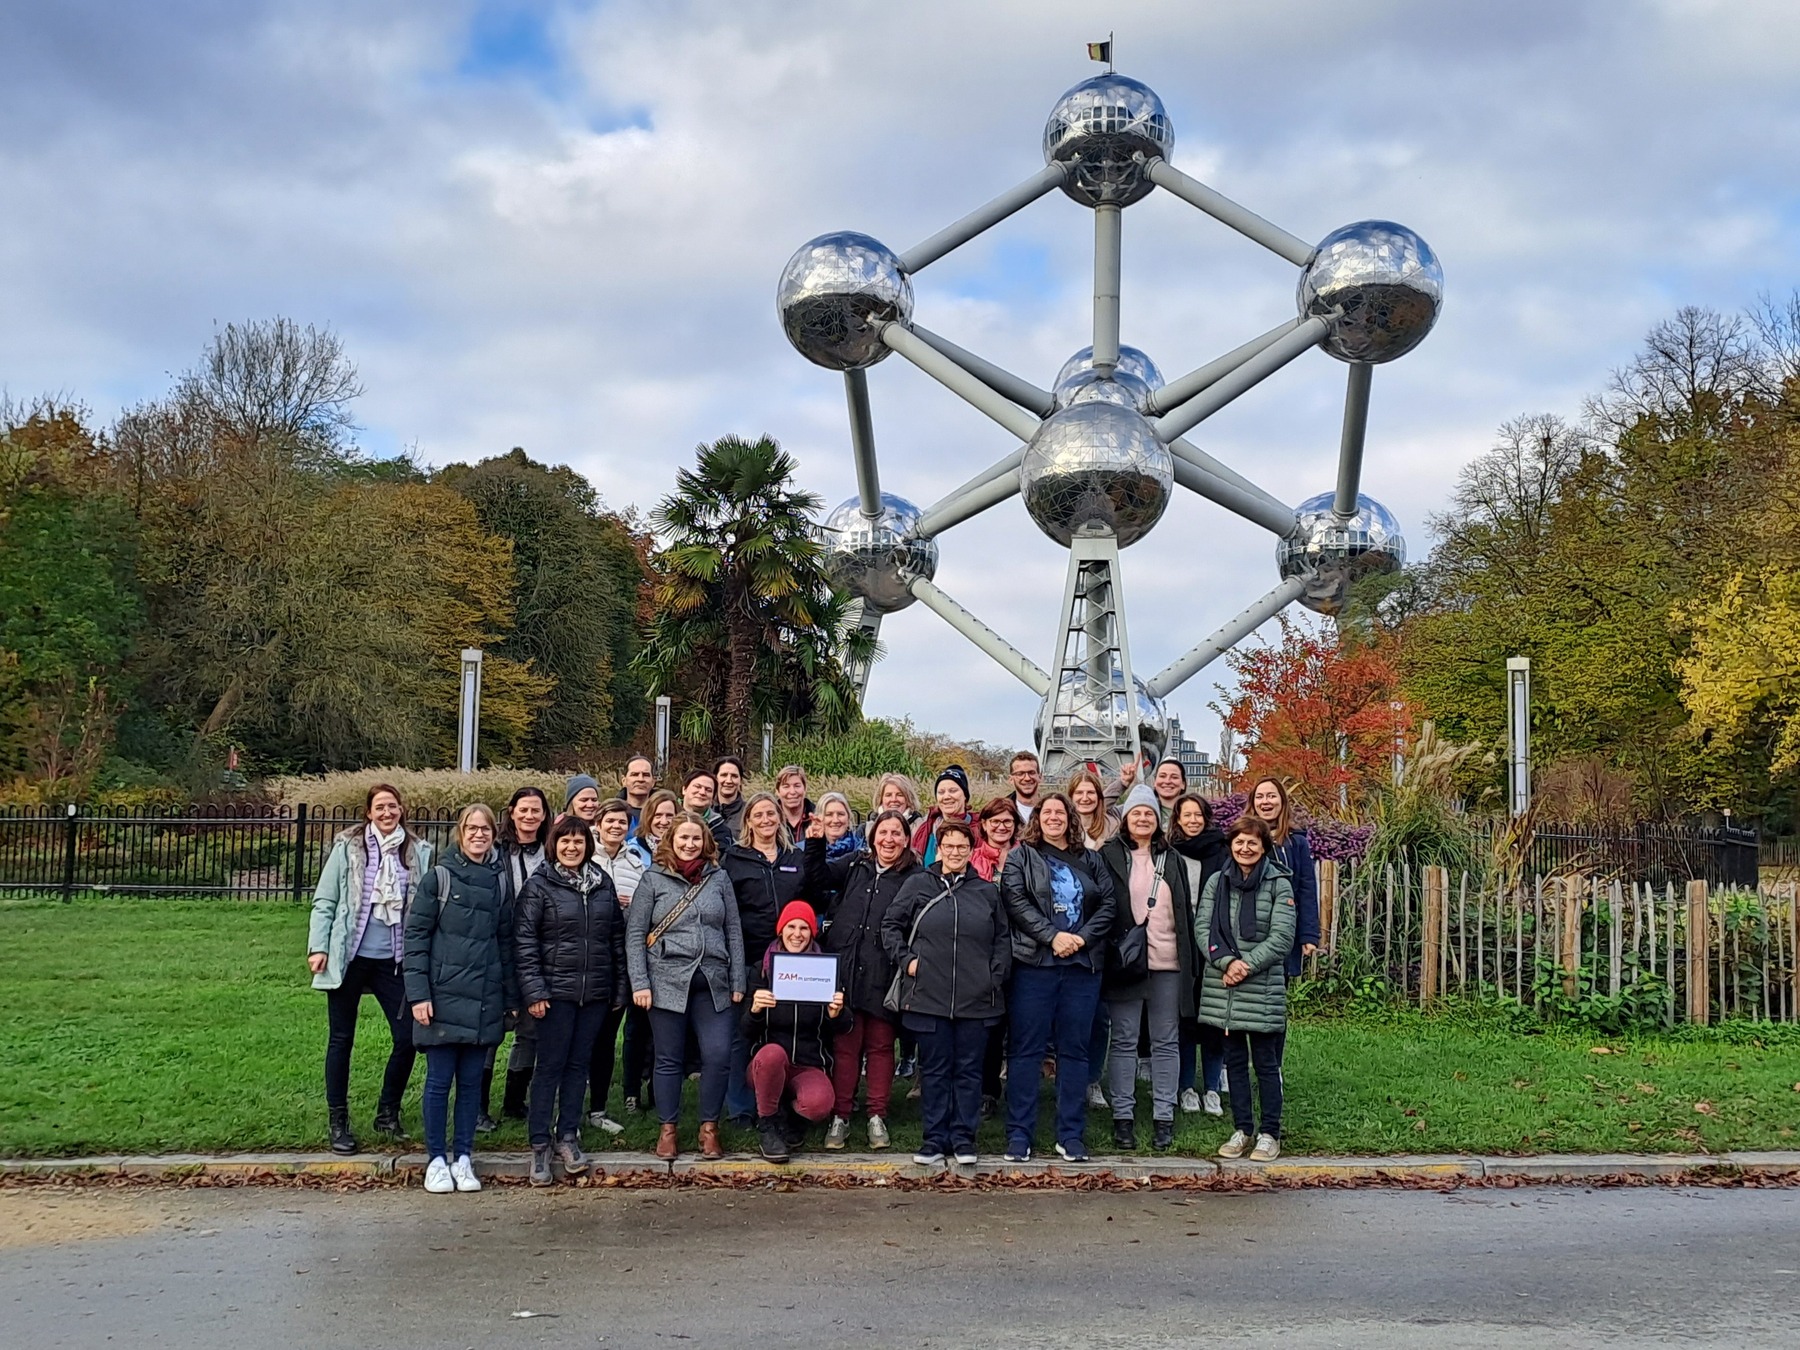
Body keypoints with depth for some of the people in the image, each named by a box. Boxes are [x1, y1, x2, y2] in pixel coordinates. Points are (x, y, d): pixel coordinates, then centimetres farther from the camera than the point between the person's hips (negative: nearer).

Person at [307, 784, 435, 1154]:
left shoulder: (419, 852, 2)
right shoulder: (347, 848, -4)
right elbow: (324, 902, -2)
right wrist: (318, 947, -9)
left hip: (393, 960, 2)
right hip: (349, 958, -2)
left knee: (407, 1037, -1)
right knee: (341, 1039, 7)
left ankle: (387, 1113, 20)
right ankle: (338, 1122, 19)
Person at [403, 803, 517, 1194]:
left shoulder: (501, 881, 8)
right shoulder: (439, 877, -3)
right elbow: (415, 935, -5)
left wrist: (512, 997, 11)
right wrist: (418, 993, -11)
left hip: (484, 1000, 3)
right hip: (444, 996, -3)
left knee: (472, 1081, 8)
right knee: (439, 1081, 3)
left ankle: (463, 1158, 18)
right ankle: (436, 1160, 14)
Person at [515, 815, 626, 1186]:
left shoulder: (603, 884, 9)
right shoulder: (539, 885, -3)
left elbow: (617, 936, 12)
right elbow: (524, 940, -6)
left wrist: (620, 987, 9)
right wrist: (533, 990, -13)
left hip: (596, 992, 4)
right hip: (557, 991, -4)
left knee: (579, 1065, 9)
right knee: (551, 1066, -1)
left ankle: (568, 1137, 19)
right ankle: (540, 1145, 6)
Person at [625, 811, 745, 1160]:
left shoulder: (719, 877, 9)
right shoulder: (654, 878, 3)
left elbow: (734, 932, 11)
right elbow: (634, 933, 1)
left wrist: (737, 982, 7)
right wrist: (639, 983, -6)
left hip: (713, 984, 2)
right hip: (667, 982, -1)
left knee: (718, 1056, -6)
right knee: (669, 1060, 5)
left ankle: (709, 1128, 10)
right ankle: (668, 1129, 18)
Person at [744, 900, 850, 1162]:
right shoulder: (764, 969, 2)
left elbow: (843, 1030, 2)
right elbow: (748, 1032, 0)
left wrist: (837, 1014, -22)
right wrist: (755, 1010, -23)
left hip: (810, 1066, -1)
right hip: (767, 1064, 1)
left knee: (819, 1103, -33)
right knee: (772, 1053, -36)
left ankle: (795, 1115, 5)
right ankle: (767, 1125, -10)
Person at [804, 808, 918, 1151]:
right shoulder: (854, 865, 12)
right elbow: (818, 878, 9)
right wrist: (816, 844, -4)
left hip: (883, 976, -2)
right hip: (844, 969, 2)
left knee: (880, 1045, 8)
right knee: (845, 1045, 6)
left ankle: (877, 1116, 17)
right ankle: (840, 1116, 12)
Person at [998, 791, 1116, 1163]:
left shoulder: (1090, 861, 15)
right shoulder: (1021, 857, 6)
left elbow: (1108, 904, 6)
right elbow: (1016, 902, -7)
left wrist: (1083, 938, -9)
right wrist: (1052, 936, -16)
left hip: (1083, 965, 3)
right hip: (1033, 964, -3)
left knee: (1075, 1050, 6)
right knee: (1026, 1049, -1)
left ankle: (1071, 1135, 12)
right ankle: (1019, 1134, 4)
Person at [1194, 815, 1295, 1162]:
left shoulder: (1279, 884, -3)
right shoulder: (1217, 882, 8)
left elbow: (1282, 937, -9)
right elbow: (1202, 927, 1)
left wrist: (1246, 964, -15)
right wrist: (1227, 962, -14)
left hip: (1263, 988, -4)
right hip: (1222, 987, 4)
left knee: (1266, 1062, 3)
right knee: (1234, 1060, 11)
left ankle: (1270, 1133, 12)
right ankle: (1242, 1129, 21)